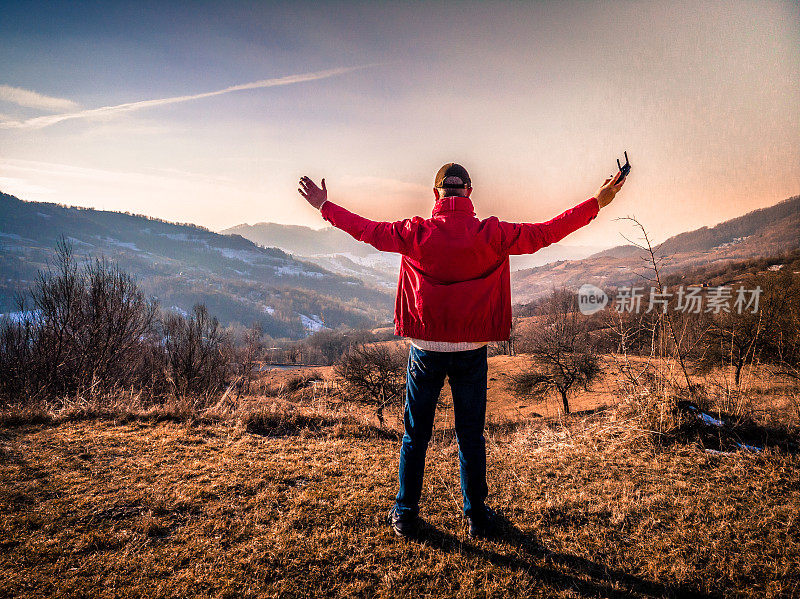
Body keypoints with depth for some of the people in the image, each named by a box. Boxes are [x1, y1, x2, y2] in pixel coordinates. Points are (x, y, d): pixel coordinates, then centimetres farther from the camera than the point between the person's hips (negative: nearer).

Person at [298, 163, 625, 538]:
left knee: (415, 434, 14)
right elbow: (546, 232, -1)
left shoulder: (415, 234, -7)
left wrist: (324, 205, 21)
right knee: (471, 436, 13)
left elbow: (366, 229, 5)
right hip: (472, 351, 0)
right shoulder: (492, 235, -8)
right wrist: (597, 202, 11)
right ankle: (477, 516, 27)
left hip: (425, 349, 0)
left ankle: (405, 515, 27)